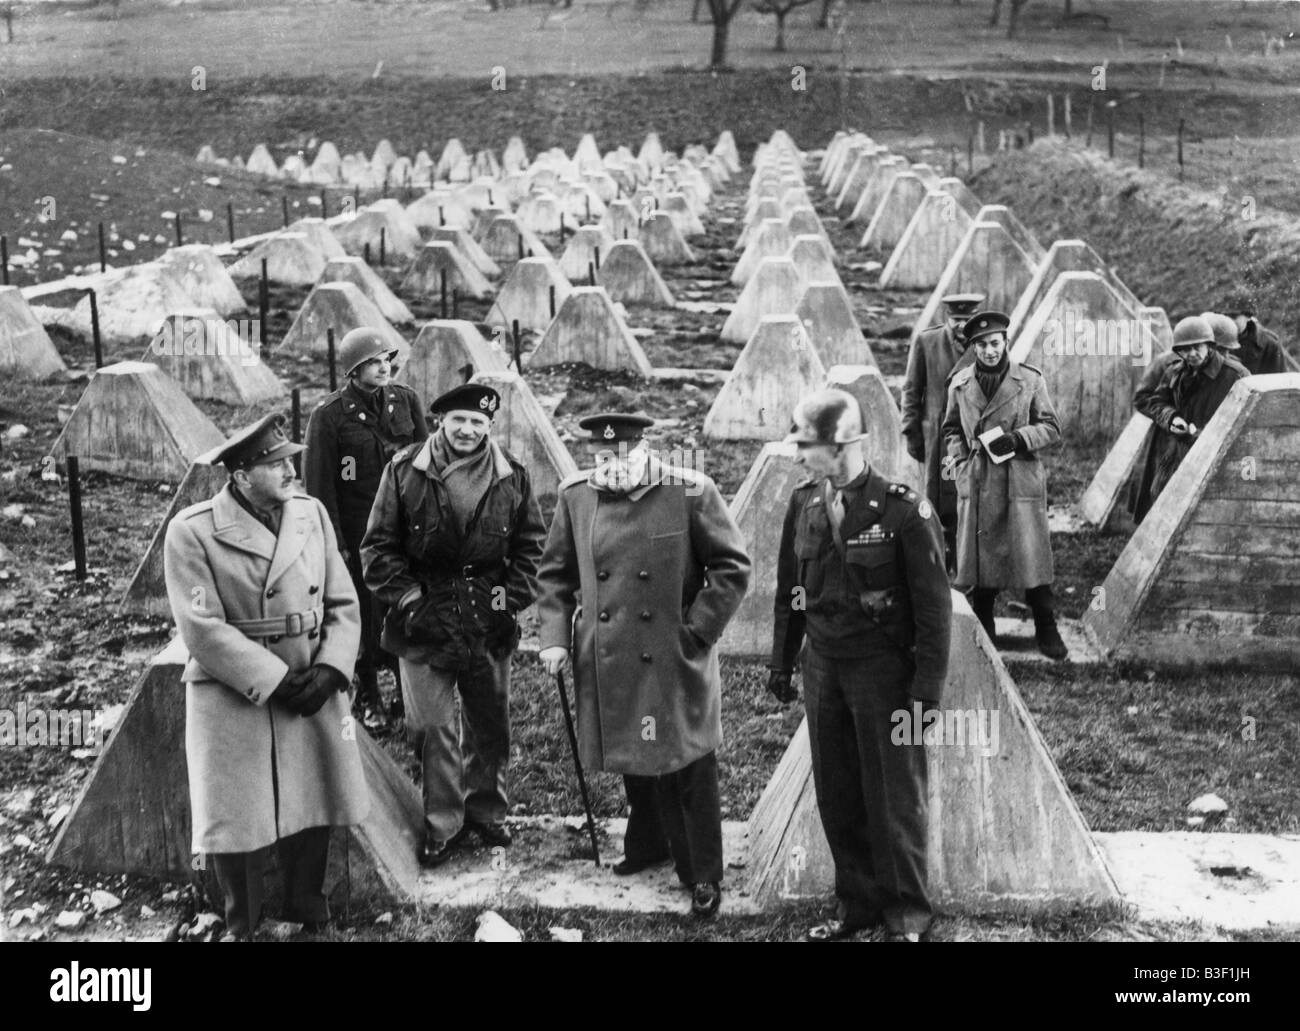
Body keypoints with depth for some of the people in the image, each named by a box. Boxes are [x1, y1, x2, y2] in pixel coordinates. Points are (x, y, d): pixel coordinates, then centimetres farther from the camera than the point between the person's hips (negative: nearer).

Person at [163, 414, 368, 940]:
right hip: (233, 697, -4)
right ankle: (242, 927, 24)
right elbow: (203, 629, -16)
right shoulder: (192, 532, -13)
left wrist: (329, 670, -11)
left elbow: (343, 604, 4)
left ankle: (307, 910, 35)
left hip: (312, 690, 4)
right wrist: (275, 681, -17)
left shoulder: (312, 513, 1)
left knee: (312, 810, 12)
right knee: (237, 820, 2)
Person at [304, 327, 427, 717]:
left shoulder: (406, 400, 4)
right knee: (365, 611, 5)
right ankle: (368, 696, 20)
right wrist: (333, 543, -9)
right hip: (357, 532, -3)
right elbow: (318, 484, -8)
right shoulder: (329, 415, -9)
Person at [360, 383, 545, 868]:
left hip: (489, 621, 2)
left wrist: (512, 596, -3)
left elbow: (531, 545, 8)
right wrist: (405, 594, -9)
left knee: (491, 724, 13)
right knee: (431, 728, -1)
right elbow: (378, 544, 0)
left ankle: (487, 812, 32)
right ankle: (442, 824, 13)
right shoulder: (405, 471, -4)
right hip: (424, 616, -2)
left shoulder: (511, 476, 1)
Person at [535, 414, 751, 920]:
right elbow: (555, 573, 9)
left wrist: (698, 629, -11)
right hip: (608, 663, 4)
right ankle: (648, 845, 42)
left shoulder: (690, 492, -12)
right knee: (633, 762, 19)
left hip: (676, 663, -4)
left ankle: (704, 876, 18)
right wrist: (555, 637, -1)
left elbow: (732, 565, -7)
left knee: (690, 770, 4)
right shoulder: (576, 495, -1)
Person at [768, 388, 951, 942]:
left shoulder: (904, 512, -16)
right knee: (835, 794, 14)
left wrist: (927, 689, -13)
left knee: (893, 797, 5)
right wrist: (781, 663, 13)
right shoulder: (803, 503, 1)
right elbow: (789, 590, 12)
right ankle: (856, 901, 31)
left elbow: (934, 607, -12)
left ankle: (906, 912, 23)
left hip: (883, 669, -5)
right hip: (822, 664, 5)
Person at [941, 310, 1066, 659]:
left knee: (1032, 555, -2)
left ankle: (1047, 631, 10)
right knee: (979, 556, 5)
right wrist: (961, 461, 2)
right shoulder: (960, 384, 7)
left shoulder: (1030, 379, 1)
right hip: (977, 483, 2)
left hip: (1022, 481, -2)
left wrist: (1018, 438, -13)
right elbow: (951, 429, 17)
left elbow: (1051, 427, 3)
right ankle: (982, 632, 19)